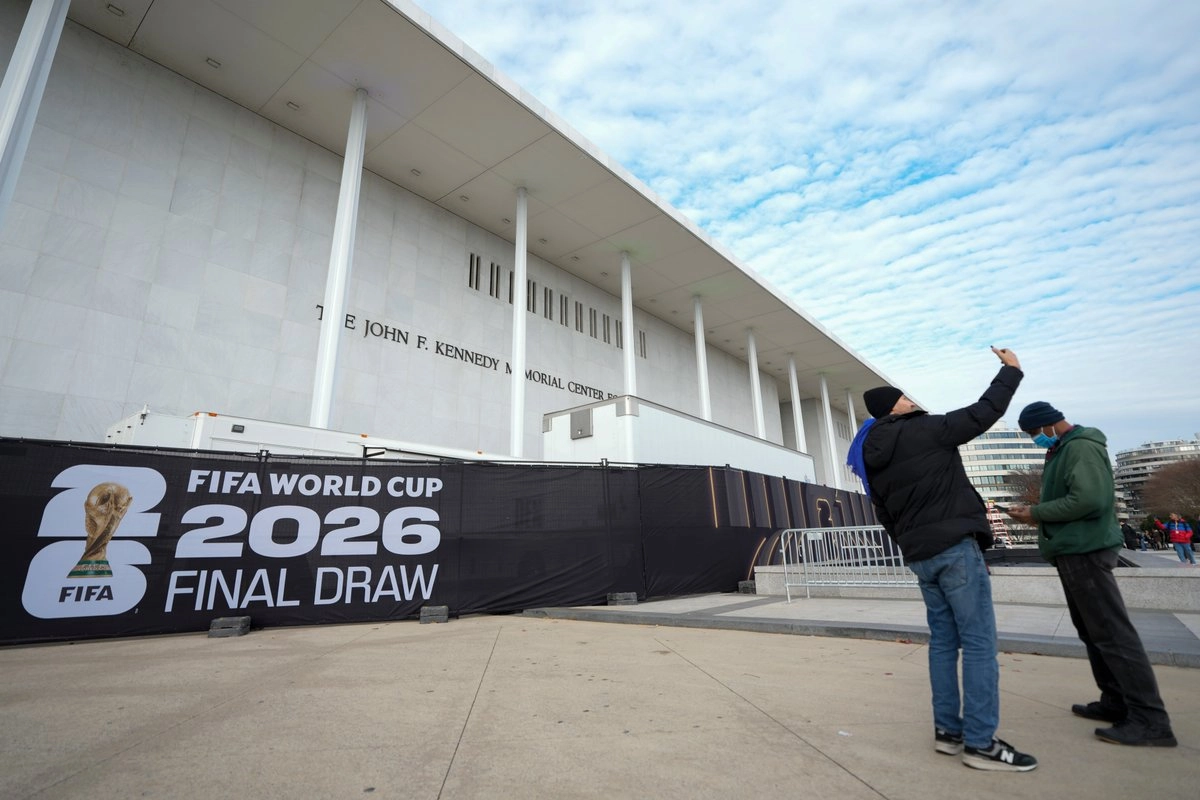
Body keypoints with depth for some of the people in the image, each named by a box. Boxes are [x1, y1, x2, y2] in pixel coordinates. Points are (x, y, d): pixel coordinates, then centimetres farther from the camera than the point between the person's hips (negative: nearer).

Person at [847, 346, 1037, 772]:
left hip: (920, 556, 7)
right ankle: (980, 742, 3)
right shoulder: (925, 430, -10)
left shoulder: (873, 458, 10)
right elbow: (983, 413, -5)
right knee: (979, 643, -1)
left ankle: (948, 730, 19)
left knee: (944, 640, 14)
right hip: (955, 547, -7)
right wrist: (1011, 370, 11)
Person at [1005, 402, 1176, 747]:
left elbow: (1090, 499, -24)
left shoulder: (1081, 447, -15)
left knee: (1112, 633, -7)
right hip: (1074, 550, 11)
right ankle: (1116, 702, 22)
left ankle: (1151, 720, -1)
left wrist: (1036, 513, -16)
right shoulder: (1065, 449, 16)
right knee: (1093, 631, 14)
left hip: (1085, 550, -11)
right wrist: (1036, 513, 5)